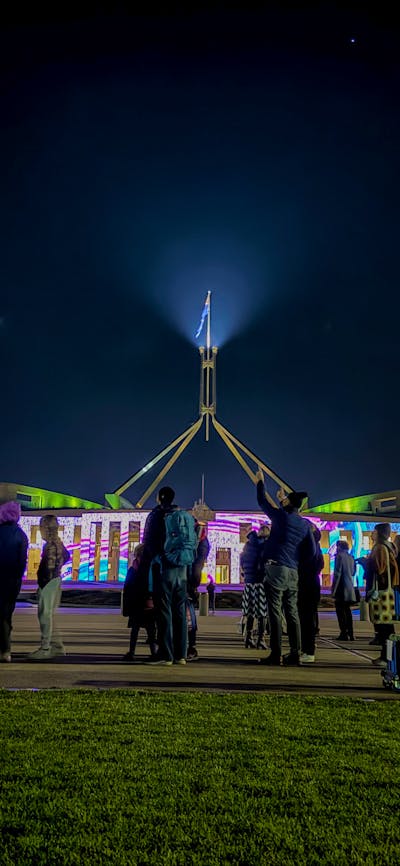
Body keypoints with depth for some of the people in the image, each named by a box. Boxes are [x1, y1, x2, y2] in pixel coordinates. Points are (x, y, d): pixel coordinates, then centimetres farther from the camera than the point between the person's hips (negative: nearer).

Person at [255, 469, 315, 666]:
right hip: (293, 572, 6)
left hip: (276, 569, -6)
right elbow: (311, 551, 15)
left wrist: (260, 482, 21)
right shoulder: (305, 524, 11)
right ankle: (295, 654, 11)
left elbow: (262, 502, 8)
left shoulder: (281, 516, -4)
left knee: (275, 612, -5)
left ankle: (276, 655, -5)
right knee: (292, 613, 9)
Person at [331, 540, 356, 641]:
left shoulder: (339, 556, -9)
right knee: (347, 610, 13)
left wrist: (334, 587, -12)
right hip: (350, 588, 7)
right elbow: (353, 572, 18)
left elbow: (337, 573, -13)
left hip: (341, 587, -7)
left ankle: (344, 633, -8)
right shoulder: (351, 557, 13)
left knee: (340, 610, -4)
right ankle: (350, 634, 13)